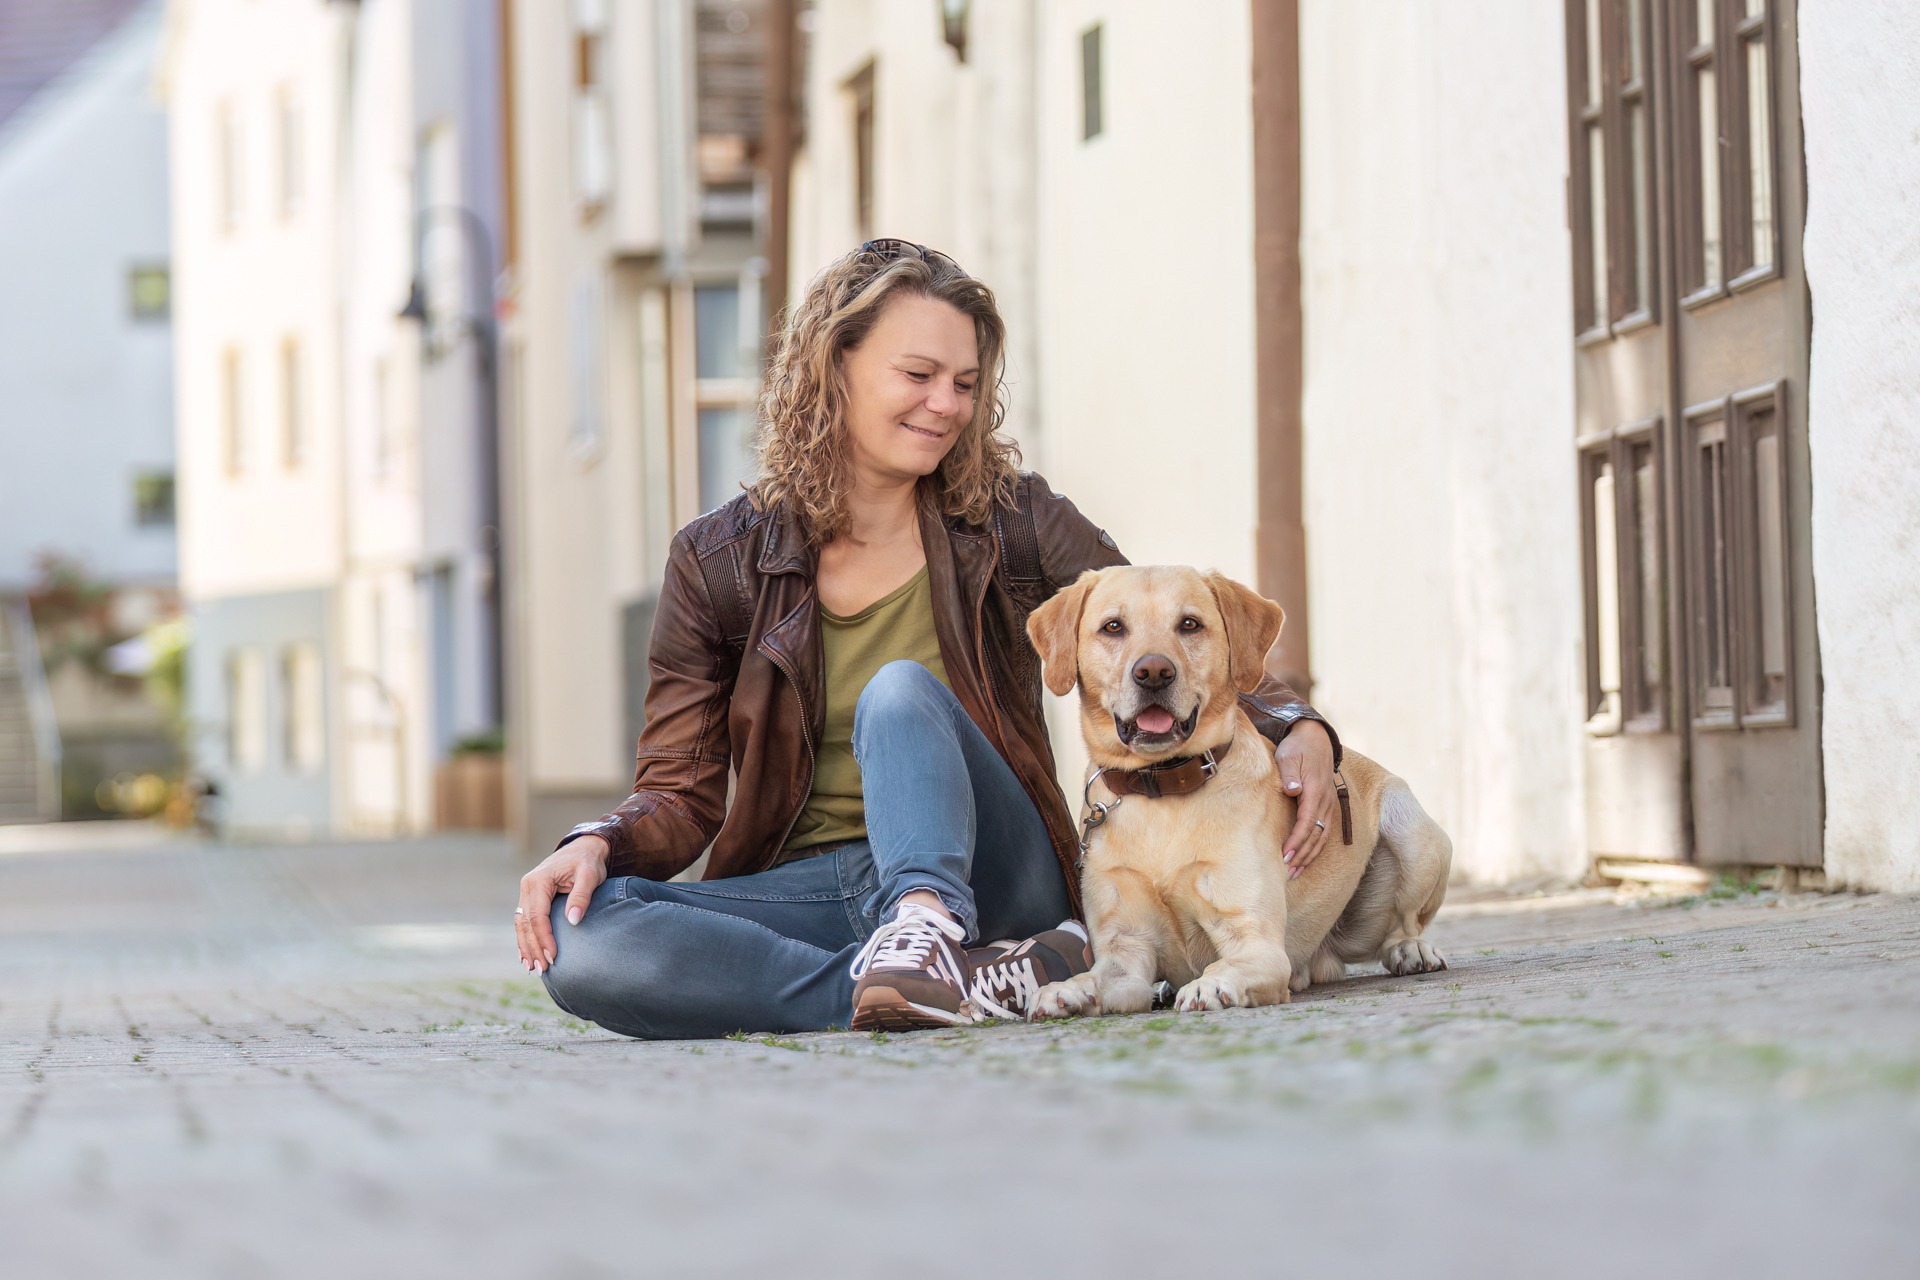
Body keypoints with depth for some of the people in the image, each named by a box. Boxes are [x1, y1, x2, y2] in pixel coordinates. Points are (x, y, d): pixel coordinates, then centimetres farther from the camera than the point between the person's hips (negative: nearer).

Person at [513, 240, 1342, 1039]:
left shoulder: (1014, 524, 4)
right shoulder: (717, 562, 5)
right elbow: (682, 790, 5)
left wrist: (1297, 729, -14)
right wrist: (599, 845, -18)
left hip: (983, 874, -1)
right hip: (807, 888, 1)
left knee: (902, 690, -27)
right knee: (576, 941, -29)